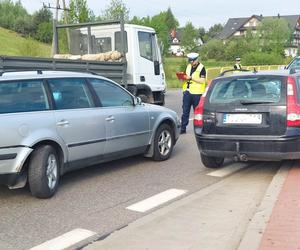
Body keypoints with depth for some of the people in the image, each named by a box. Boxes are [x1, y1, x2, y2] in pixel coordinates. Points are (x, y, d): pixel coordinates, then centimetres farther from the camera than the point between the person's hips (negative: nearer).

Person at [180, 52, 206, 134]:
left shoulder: (201, 68, -6)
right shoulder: (188, 66, 15)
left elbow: (202, 80, -16)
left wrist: (191, 77, -21)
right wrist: (183, 77, 3)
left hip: (196, 93, -6)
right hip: (187, 91, 6)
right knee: (185, 111, 4)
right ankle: (183, 128, 8)